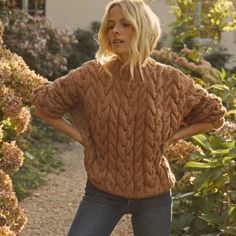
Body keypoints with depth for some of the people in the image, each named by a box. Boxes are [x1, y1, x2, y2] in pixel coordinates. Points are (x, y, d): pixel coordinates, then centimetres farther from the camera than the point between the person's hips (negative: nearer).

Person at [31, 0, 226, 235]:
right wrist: (79, 136, -2)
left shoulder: (170, 80, -7)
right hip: (102, 193, 0)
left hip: (153, 196, 0)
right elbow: (43, 101, 4)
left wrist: (173, 136, -3)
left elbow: (214, 113, 6)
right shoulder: (90, 75, -8)